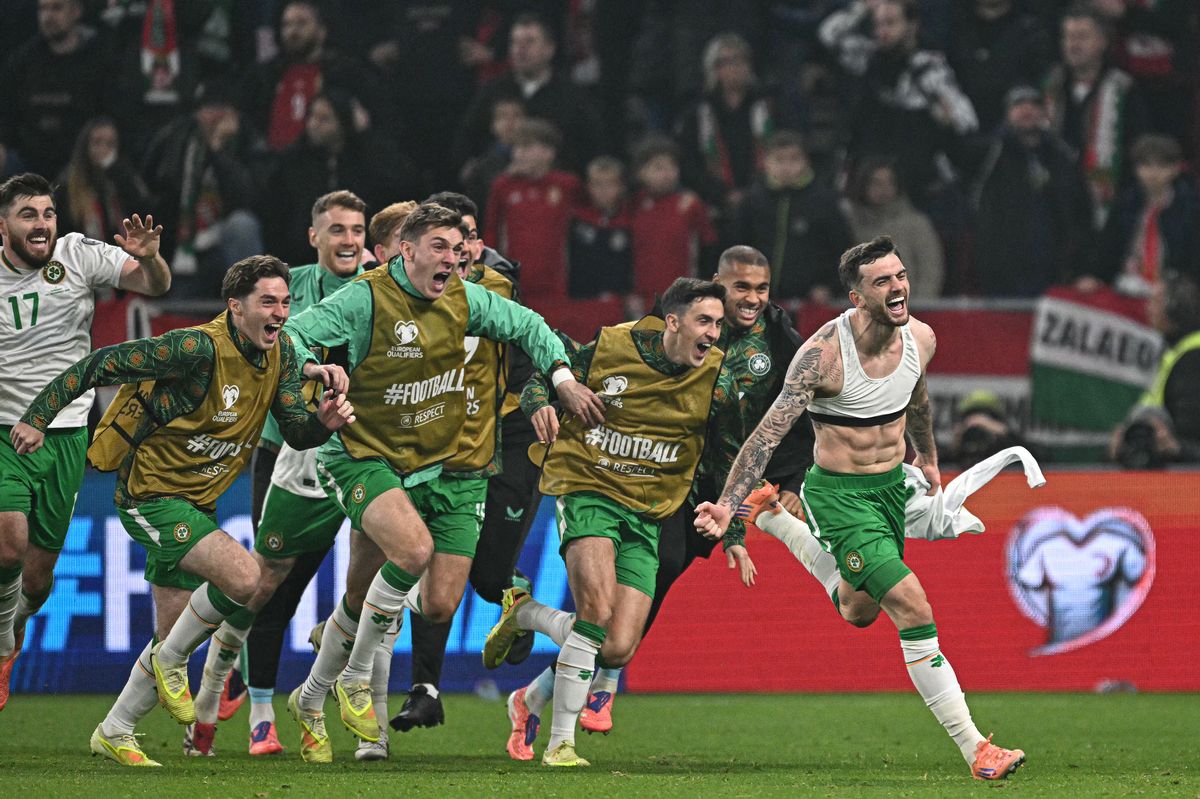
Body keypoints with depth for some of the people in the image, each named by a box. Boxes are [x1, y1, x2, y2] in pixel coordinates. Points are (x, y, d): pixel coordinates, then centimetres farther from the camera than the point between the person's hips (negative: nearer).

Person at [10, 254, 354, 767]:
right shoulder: (199, 349, -24)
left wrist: (325, 422, -18)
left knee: (173, 640, 11)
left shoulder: (280, 353, 0)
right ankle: (169, 662, -2)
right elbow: (103, 364, -19)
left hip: (196, 505, 8)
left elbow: (295, 432, 5)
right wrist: (38, 416, -19)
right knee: (246, 577, -25)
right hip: (151, 496, -8)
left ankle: (113, 735, 28)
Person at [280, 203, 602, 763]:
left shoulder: (464, 300, 2)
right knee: (415, 548, -34)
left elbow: (526, 325, 17)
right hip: (365, 458, -6)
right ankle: (355, 677, -10)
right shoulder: (365, 300, -14)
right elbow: (291, 337, -17)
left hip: (438, 464, 6)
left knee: (439, 607, -1)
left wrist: (563, 379, 6)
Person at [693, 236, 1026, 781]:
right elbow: (770, 430, -25)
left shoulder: (920, 339, -6)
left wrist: (927, 457, 34)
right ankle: (974, 749, -16)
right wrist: (728, 505, -33)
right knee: (914, 610, -19)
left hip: (893, 486, 7)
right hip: (839, 494, -7)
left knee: (859, 612, 25)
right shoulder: (824, 353, -24)